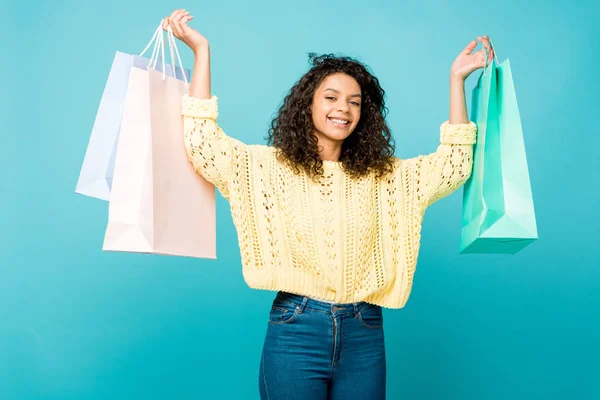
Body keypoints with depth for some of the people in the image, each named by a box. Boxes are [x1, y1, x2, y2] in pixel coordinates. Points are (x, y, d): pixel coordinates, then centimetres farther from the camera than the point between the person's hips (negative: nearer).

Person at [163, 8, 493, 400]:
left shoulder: (384, 176, 9)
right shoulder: (270, 166, 2)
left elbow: (453, 165, 4)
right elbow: (203, 145, -9)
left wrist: (457, 79, 2)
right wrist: (201, 50, -9)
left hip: (365, 334, 3)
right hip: (296, 328, -2)